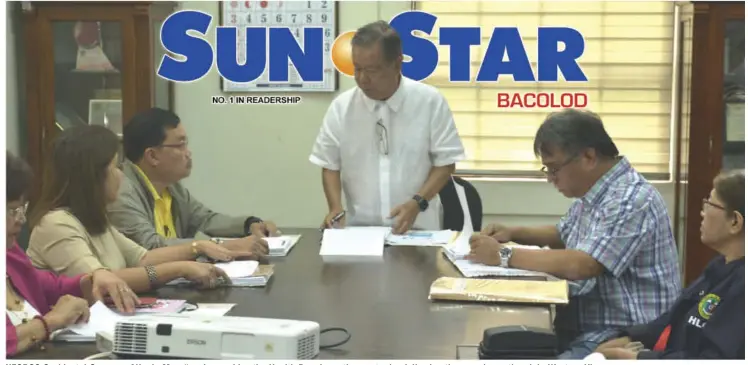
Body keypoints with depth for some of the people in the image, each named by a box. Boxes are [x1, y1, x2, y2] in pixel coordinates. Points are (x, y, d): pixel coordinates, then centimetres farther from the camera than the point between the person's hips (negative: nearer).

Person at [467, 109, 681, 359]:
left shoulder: (631, 200, -21)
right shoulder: (592, 191, 9)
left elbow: (579, 266, -30)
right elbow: (563, 235, 27)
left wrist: (504, 255, -20)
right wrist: (514, 233, 8)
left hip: (625, 337, -9)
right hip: (585, 325, 9)